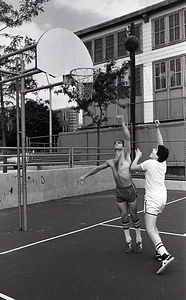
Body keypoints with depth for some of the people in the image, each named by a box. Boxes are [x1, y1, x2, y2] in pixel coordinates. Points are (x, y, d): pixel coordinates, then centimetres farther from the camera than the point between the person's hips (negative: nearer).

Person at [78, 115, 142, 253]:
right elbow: (98, 168, 23)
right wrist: (85, 175, 24)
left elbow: (128, 137, -15)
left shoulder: (126, 155, -3)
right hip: (119, 191, 4)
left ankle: (139, 239, 22)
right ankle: (128, 240, 23)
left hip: (130, 189, -4)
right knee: (124, 216, 8)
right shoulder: (111, 162, 9)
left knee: (134, 215, 6)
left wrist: (122, 123, -20)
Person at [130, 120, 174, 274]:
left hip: (152, 198, -8)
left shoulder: (149, 163, -14)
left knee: (150, 229, -15)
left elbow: (133, 168, -1)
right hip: (162, 198, 8)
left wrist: (137, 156, 14)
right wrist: (157, 129, 19)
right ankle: (160, 250, 21)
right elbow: (162, 145, 18)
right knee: (153, 226, 22)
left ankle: (165, 255, -30)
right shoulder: (163, 163, 4)